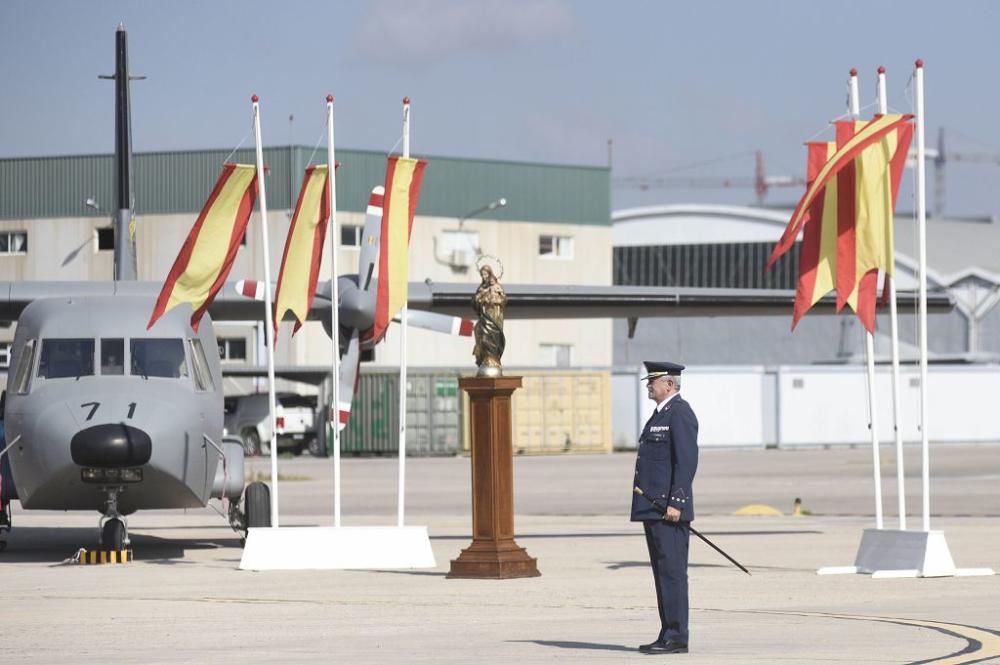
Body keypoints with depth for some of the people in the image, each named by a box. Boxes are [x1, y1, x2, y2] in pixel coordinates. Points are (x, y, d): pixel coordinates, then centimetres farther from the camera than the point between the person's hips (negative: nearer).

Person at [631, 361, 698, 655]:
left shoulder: (680, 413, -11)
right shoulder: (661, 413, 20)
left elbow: (687, 461, -19)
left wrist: (675, 502, -23)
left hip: (668, 509, -10)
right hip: (653, 508, 10)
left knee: (672, 572, -9)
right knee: (663, 572, 10)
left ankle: (676, 637, -9)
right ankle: (668, 635, 13)